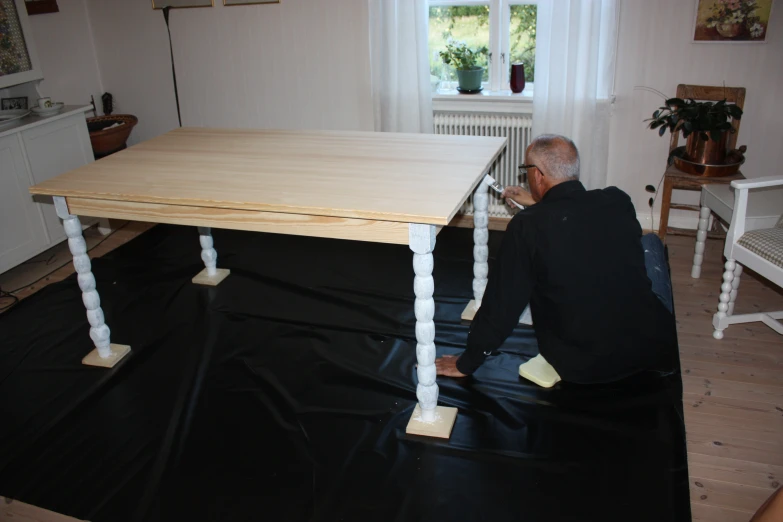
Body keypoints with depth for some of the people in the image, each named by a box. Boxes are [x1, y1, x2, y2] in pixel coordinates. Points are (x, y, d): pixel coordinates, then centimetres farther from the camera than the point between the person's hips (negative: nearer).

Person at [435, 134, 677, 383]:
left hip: (582, 369, -2)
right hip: (655, 350, 2)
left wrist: (466, 363, 1)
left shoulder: (526, 226, -17)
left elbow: (502, 304, -12)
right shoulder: (618, 203, -6)